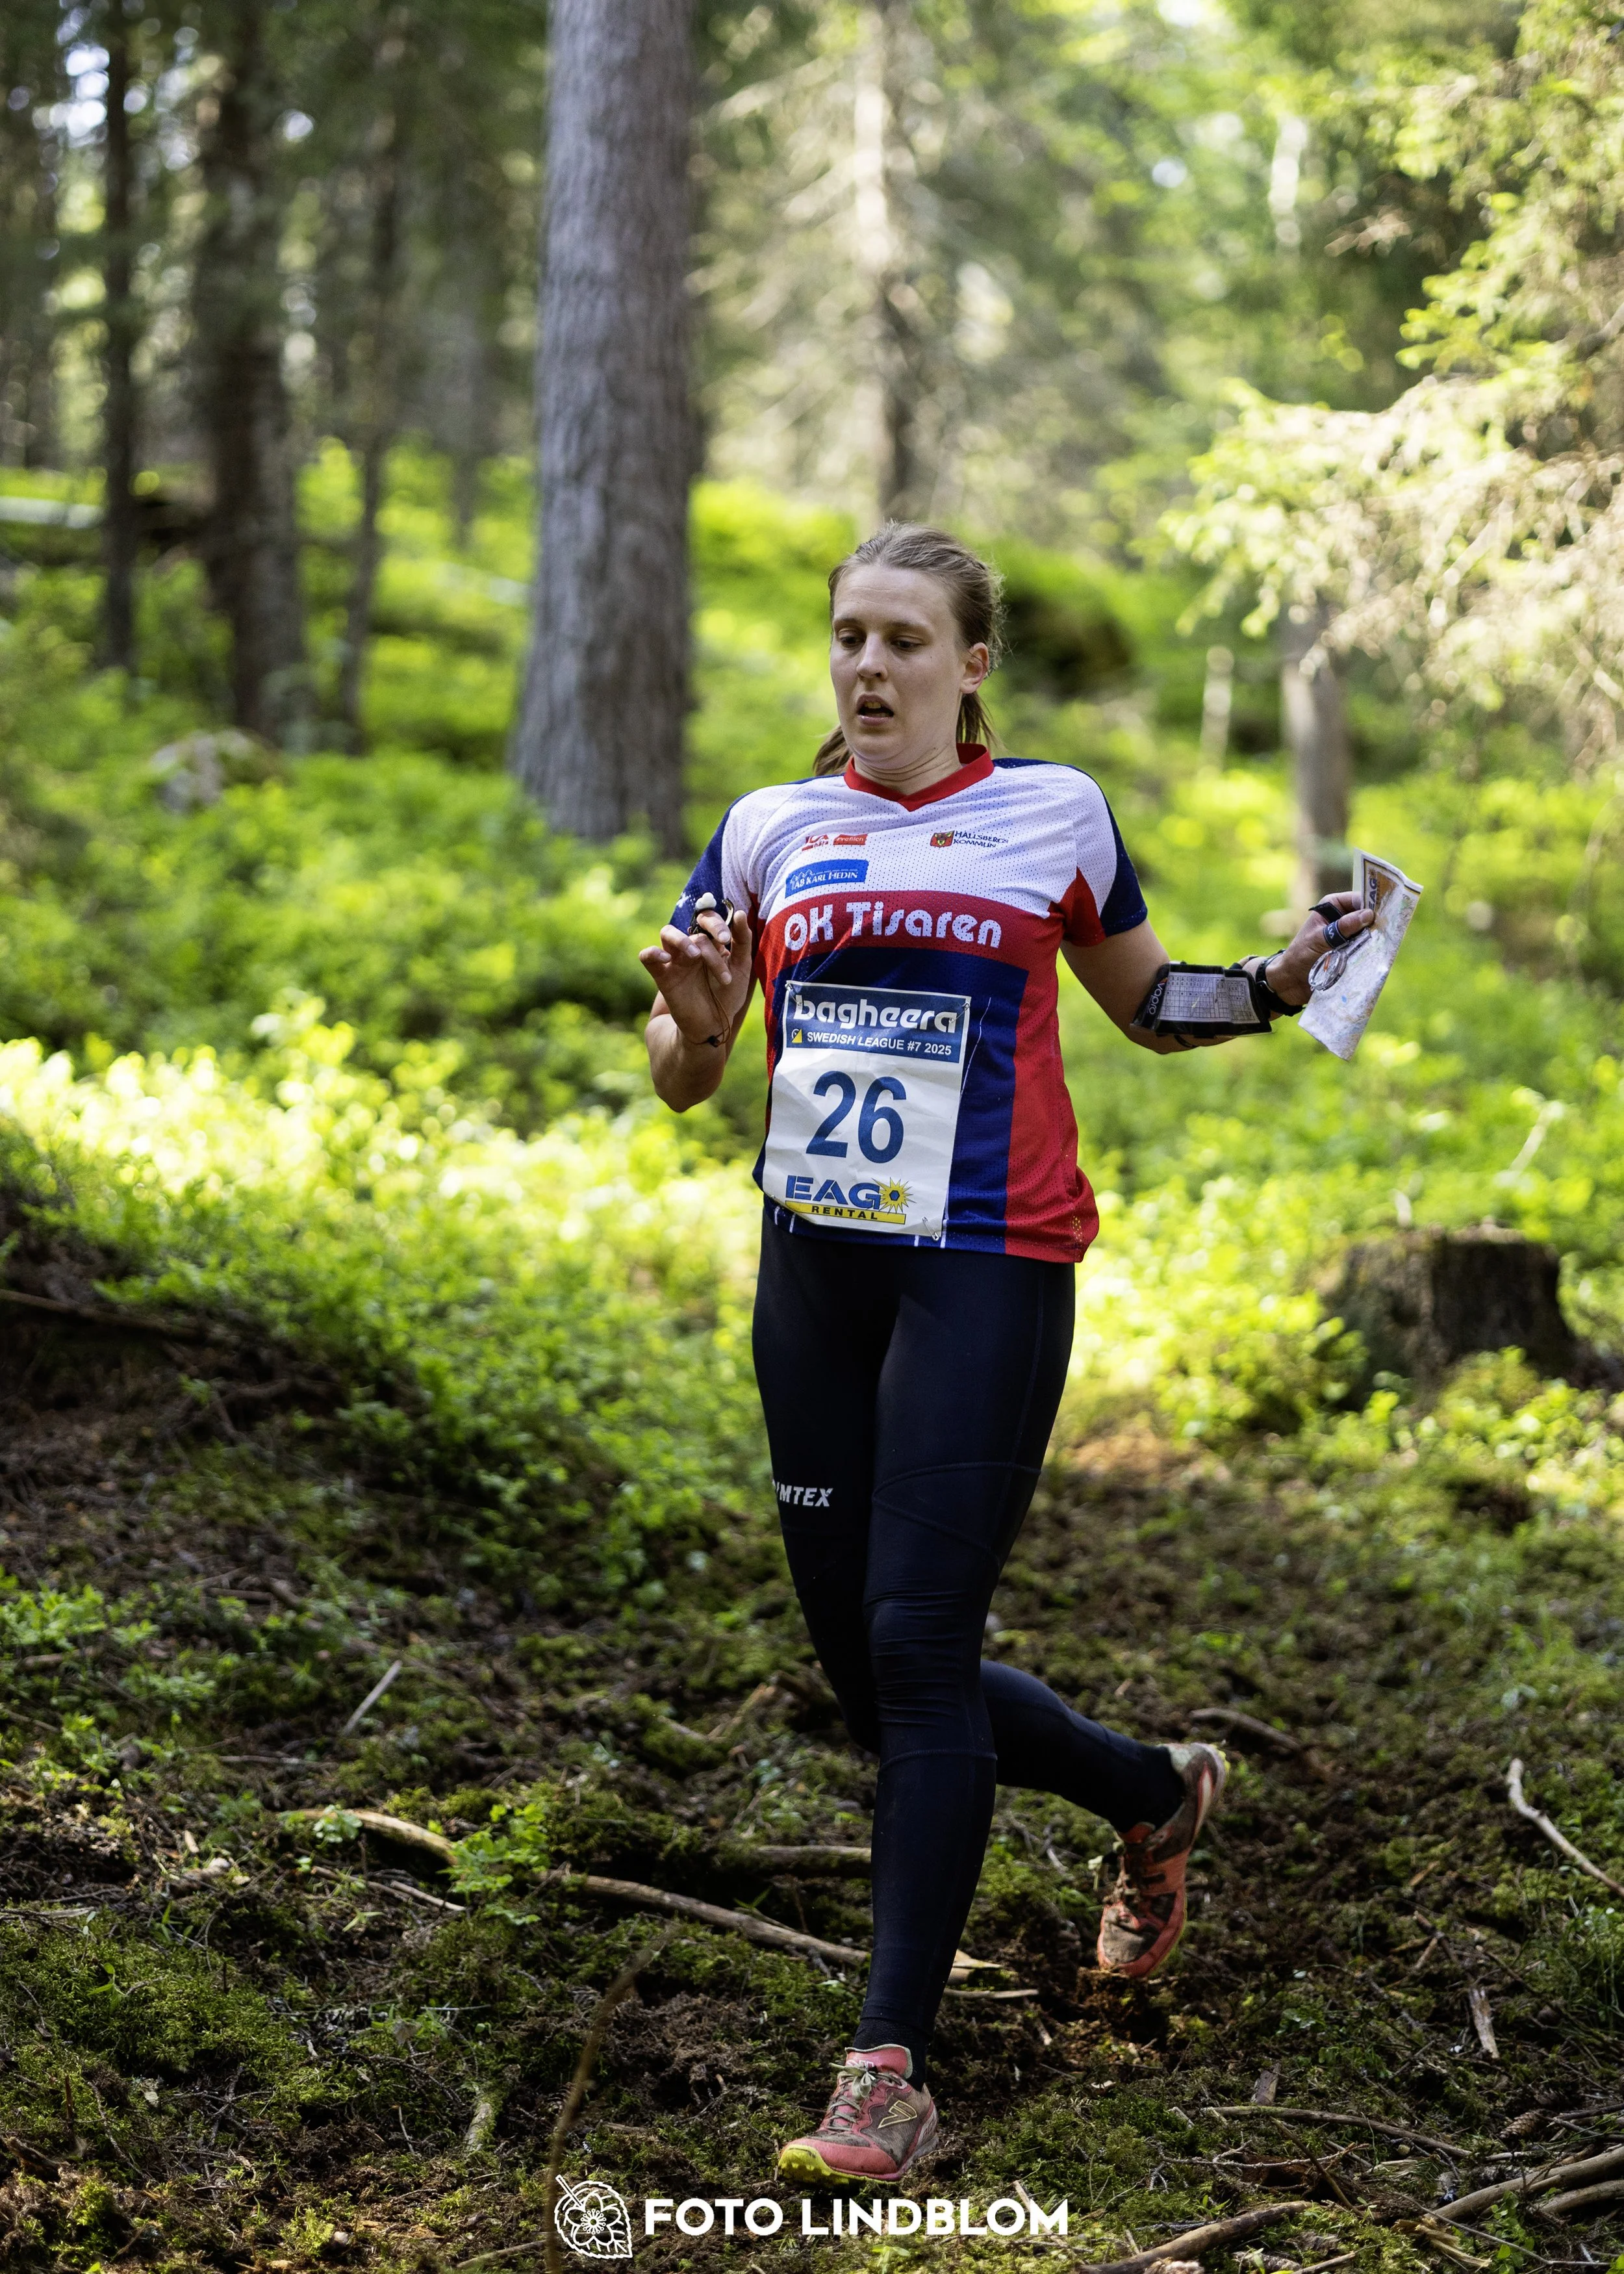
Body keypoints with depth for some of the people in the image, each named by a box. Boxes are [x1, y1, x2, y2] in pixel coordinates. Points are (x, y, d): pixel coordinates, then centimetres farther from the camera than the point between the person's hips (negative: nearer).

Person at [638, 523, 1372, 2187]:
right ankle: (1154, 1795, 34)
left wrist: (1276, 985, 0)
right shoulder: (768, 831, 10)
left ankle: (890, 2071, -7)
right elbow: (685, 1076, 12)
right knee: (866, 1666, 8)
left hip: (987, 1268, -4)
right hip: (811, 1269, 4)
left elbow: (1148, 1004, 18)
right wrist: (693, 1020, -11)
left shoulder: (1053, 813, 4)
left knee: (919, 1636, -12)